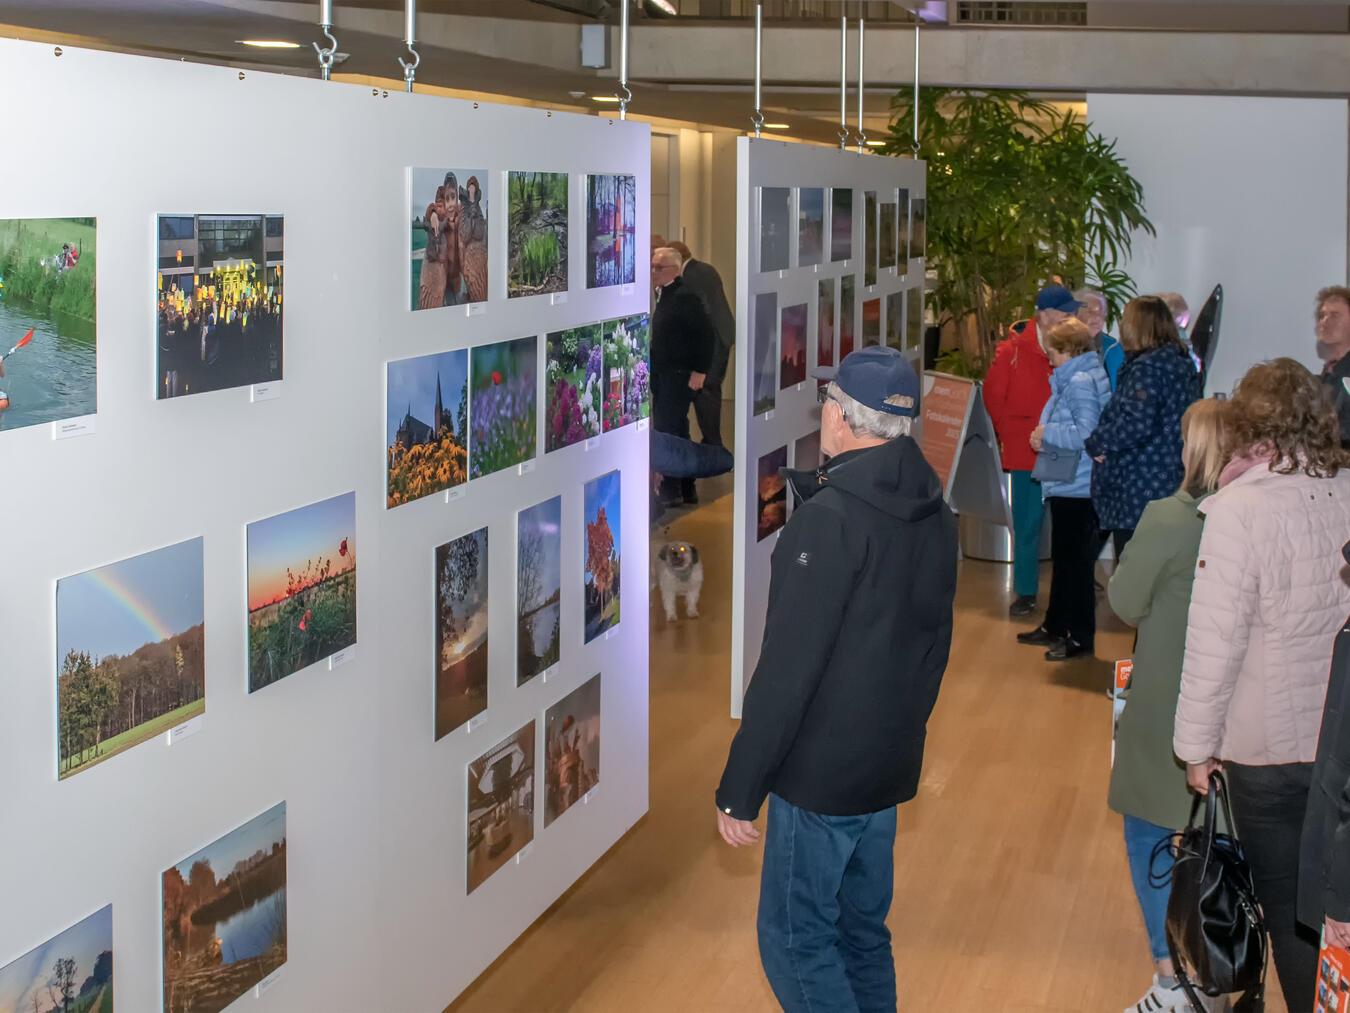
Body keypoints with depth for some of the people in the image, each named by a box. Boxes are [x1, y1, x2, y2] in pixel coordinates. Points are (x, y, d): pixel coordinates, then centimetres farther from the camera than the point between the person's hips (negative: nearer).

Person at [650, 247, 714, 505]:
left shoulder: (684, 297, -14)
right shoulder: (664, 297, 12)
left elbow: (706, 335, -18)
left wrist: (700, 372, -19)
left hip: (679, 377, -9)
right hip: (662, 375, 9)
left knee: (667, 431, -9)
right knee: (676, 432, 13)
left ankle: (671, 489, -3)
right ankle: (686, 489, 21)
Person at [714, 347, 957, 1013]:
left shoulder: (831, 517, -21)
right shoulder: (934, 515, 6)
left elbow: (787, 667, -22)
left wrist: (740, 789, -15)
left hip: (821, 775, -8)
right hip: (890, 769, 8)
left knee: (795, 940, 2)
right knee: (863, 934, 18)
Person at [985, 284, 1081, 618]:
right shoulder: (1012, 352, -6)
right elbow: (993, 398, 4)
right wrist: (1012, 436, 7)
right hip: (1025, 455, -1)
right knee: (1027, 526, 8)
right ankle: (1025, 594, 18)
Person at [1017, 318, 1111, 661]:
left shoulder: (1082, 383, -18)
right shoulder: (1069, 380, 12)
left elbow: (1086, 434, -26)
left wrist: (1047, 432, -16)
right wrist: (1044, 437, 7)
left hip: (1078, 488, -10)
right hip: (1064, 485, 10)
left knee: (1077, 562, -2)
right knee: (1062, 559, 19)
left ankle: (1081, 637, 6)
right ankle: (1055, 626, 31)